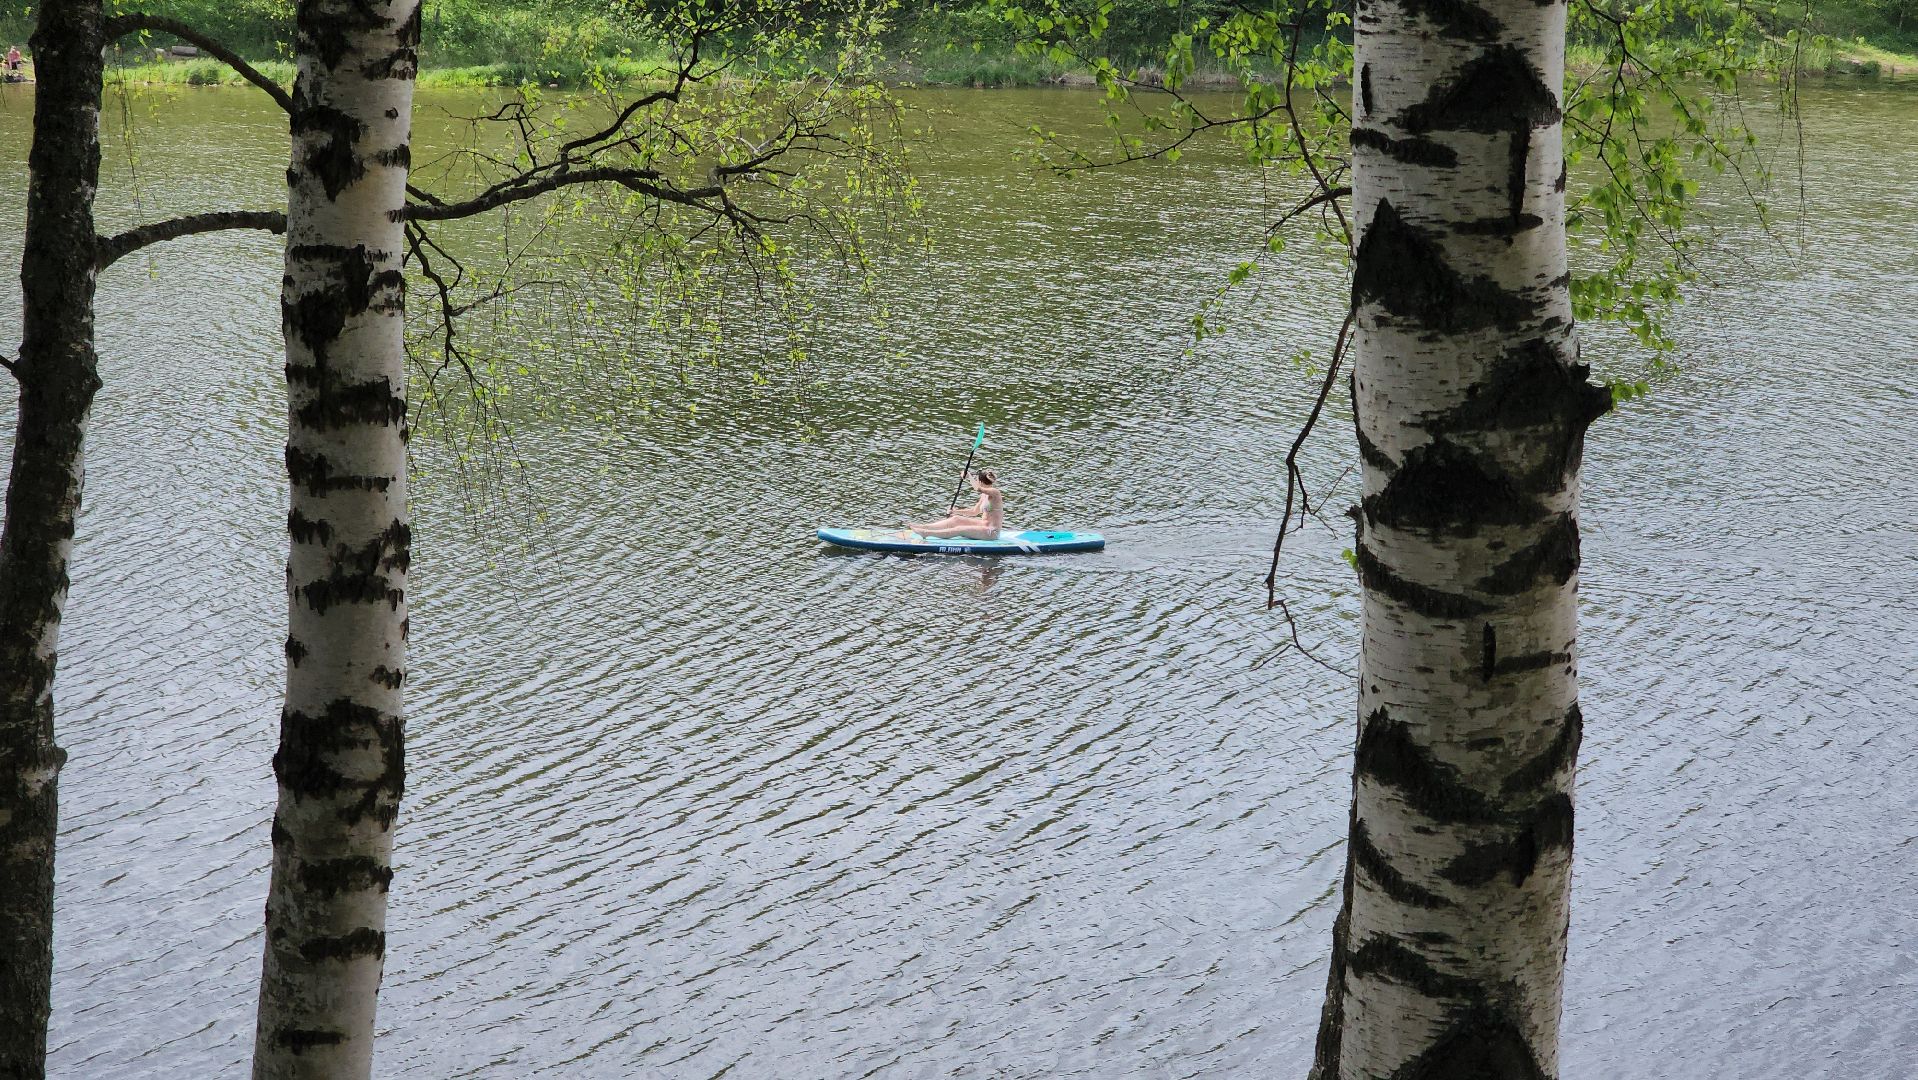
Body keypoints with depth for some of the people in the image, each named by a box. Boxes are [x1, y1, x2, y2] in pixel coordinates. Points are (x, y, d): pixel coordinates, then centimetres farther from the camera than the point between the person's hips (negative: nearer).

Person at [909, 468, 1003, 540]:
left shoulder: (995, 492, -15)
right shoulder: (984, 495, 15)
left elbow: (977, 488, -35)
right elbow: (974, 511, 25)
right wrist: (955, 512, 15)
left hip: (991, 532, -9)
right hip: (983, 526, 9)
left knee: (960, 529, -18)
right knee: (956, 519, 0)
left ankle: (927, 533, -26)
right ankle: (923, 527, -7)